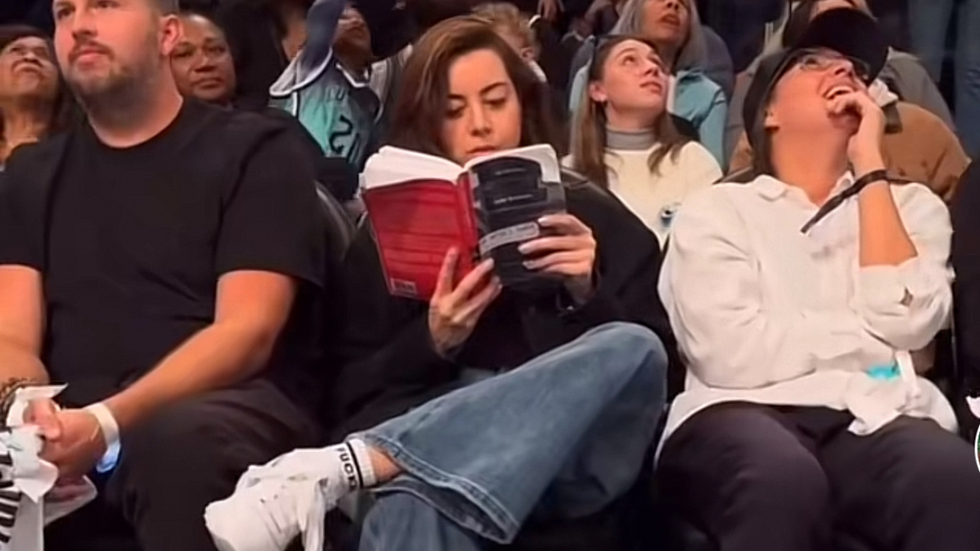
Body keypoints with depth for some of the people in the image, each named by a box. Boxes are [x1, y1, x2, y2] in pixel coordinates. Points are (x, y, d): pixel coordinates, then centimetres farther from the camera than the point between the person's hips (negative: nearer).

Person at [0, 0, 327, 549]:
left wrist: (108, 421, -22)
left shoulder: (254, 151, 6)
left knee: (177, 439, -38)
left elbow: (247, 332, -6)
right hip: (73, 429, 3)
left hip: (232, 411, -2)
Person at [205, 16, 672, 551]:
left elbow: (653, 359, 10)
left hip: (577, 454, 3)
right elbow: (357, 396, 10)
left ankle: (335, 471, -41)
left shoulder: (594, 216, 17)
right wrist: (432, 341, -9)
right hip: (435, 437, -2)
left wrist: (589, 294, -9)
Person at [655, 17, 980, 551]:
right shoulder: (715, 210, 12)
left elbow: (906, 320, -2)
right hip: (746, 413, -2)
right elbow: (732, 354, -6)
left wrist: (869, 164, 3)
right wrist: (870, 335, 4)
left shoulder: (910, 204, 21)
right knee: (783, 478, -38)